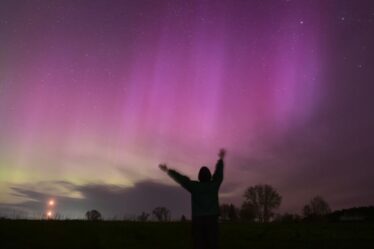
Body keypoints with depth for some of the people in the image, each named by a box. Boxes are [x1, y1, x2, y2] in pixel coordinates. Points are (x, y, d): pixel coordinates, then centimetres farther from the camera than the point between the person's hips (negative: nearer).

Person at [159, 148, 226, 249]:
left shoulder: (195, 186, -4)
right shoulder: (214, 185, 1)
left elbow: (181, 178, -1)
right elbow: (219, 172, 15)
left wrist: (168, 171, 8)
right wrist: (221, 159, 31)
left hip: (198, 219, -1)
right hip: (212, 218, 1)